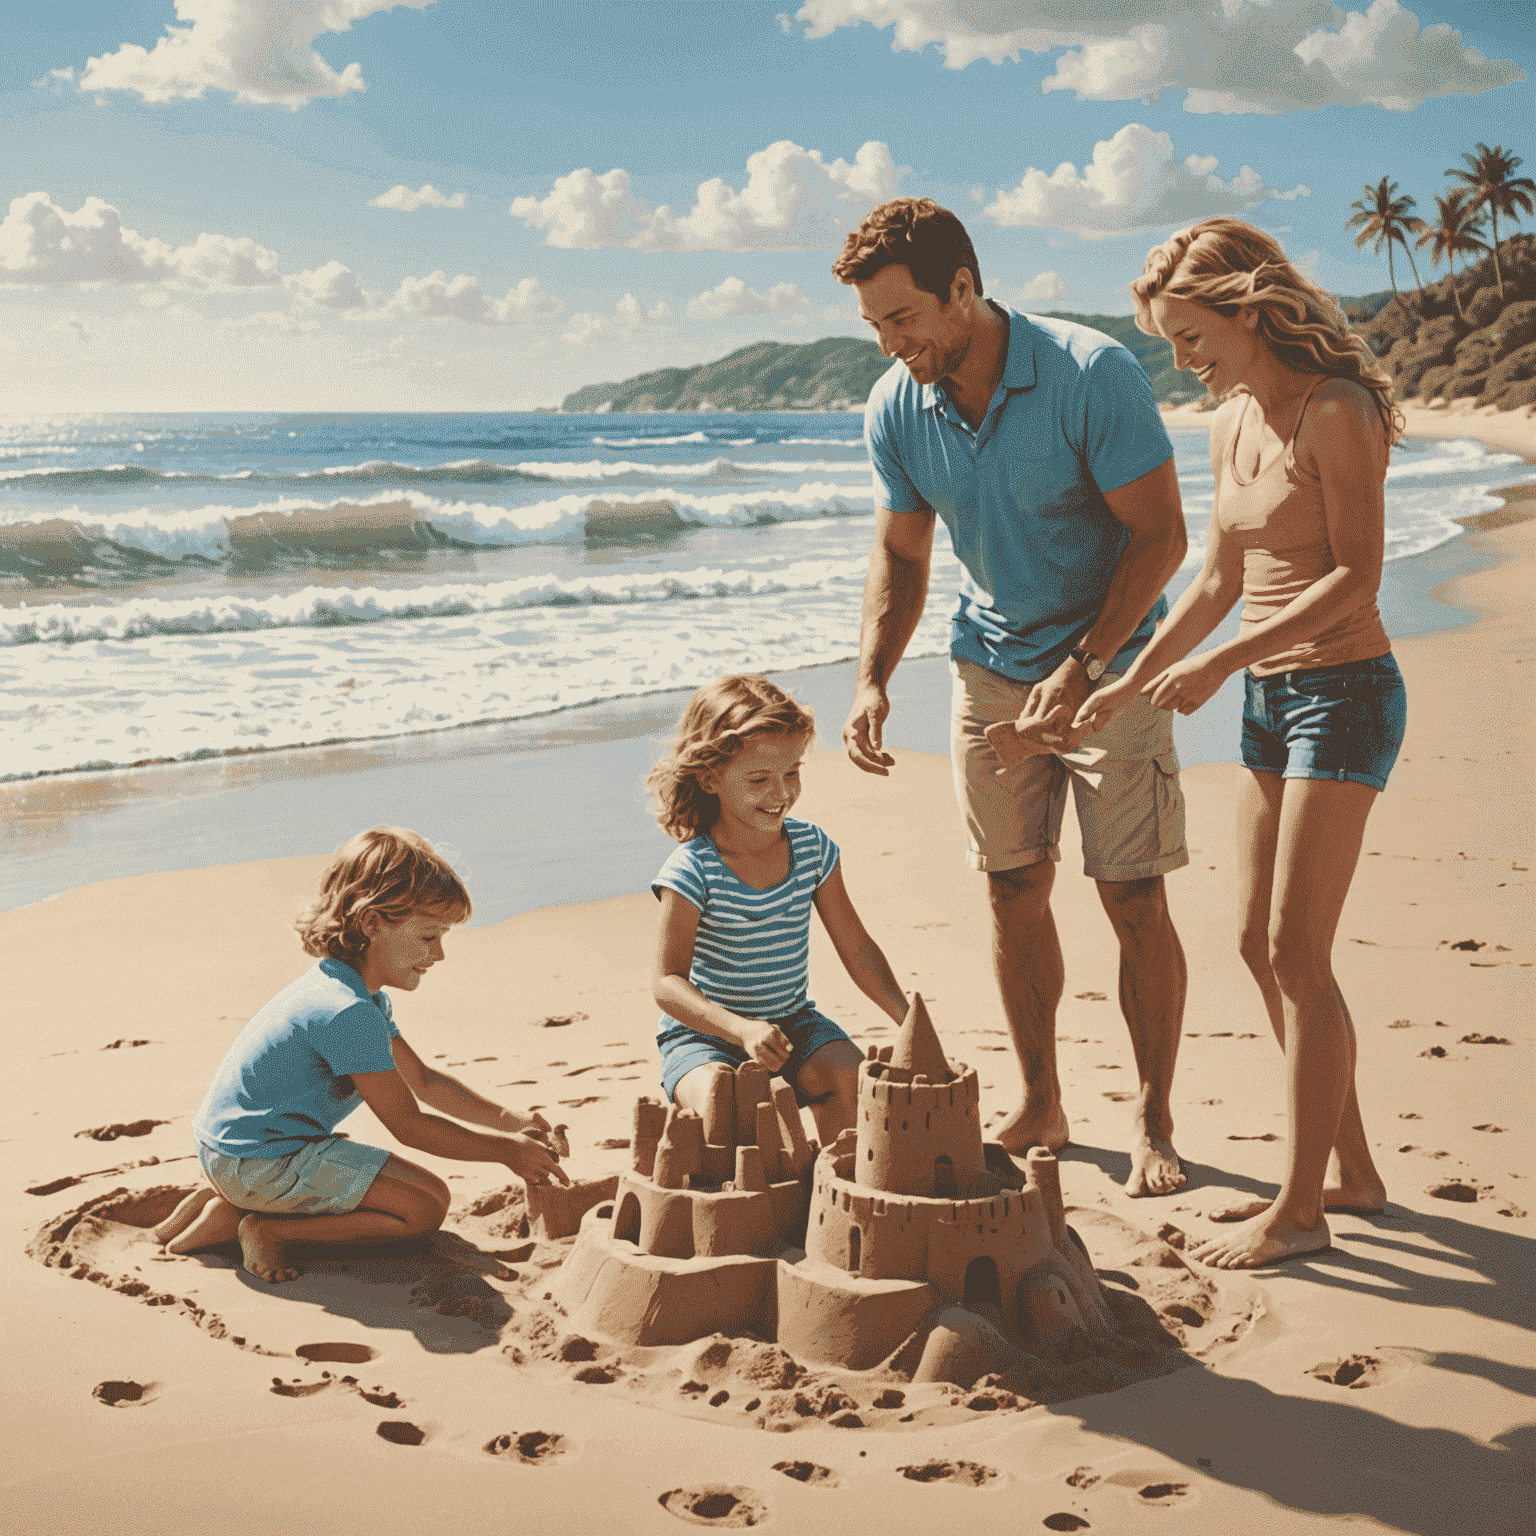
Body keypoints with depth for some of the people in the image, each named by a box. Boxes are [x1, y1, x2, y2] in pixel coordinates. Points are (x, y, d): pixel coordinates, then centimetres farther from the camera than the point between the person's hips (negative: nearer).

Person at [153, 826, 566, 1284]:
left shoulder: (361, 997, 11)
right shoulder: (349, 1013, -22)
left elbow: (422, 1080, 18)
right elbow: (408, 1125, -17)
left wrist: (510, 1121, 9)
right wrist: (507, 1151, -11)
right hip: (259, 1158, -10)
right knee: (427, 1203, -12)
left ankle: (228, 1202, 16)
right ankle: (267, 1229, -9)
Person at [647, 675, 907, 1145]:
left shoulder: (812, 847, -2)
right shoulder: (692, 871, -18)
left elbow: (856, 948, 4)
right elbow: (668, 980, -21)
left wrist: (907, 1017, -9)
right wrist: (742, 1030, -36)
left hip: (793, 1022, 4)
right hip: (702, 1034, -4)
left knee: (851, 1075, -21)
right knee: (716, 1099, -33)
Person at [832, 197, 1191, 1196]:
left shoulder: (1093, 375, -23)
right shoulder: (895, 410, -8)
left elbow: (1160, 535, -20)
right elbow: (901, 557, 3)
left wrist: (1080, 669, -27)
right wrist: (872, 681, -12)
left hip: (1110, 656, -4)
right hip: (993, 662, 5)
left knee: (1135, 898, -5)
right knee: (1015, 889, 6)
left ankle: (1155, 1124, 9)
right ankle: (1041, 1109, 20)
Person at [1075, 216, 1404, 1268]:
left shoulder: (1335, 412, -14)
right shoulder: (1233, 423, 11)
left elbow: (1357, 578, -19)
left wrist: (1225, 660, -24)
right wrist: (1130, 685, 13)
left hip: (1343, 691, -9)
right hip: (1270, 699, 9)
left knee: (1296, 950, -8)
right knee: (1261, 944, 10)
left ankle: (1300, 1210, 2)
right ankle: (1351, 1170, 23)